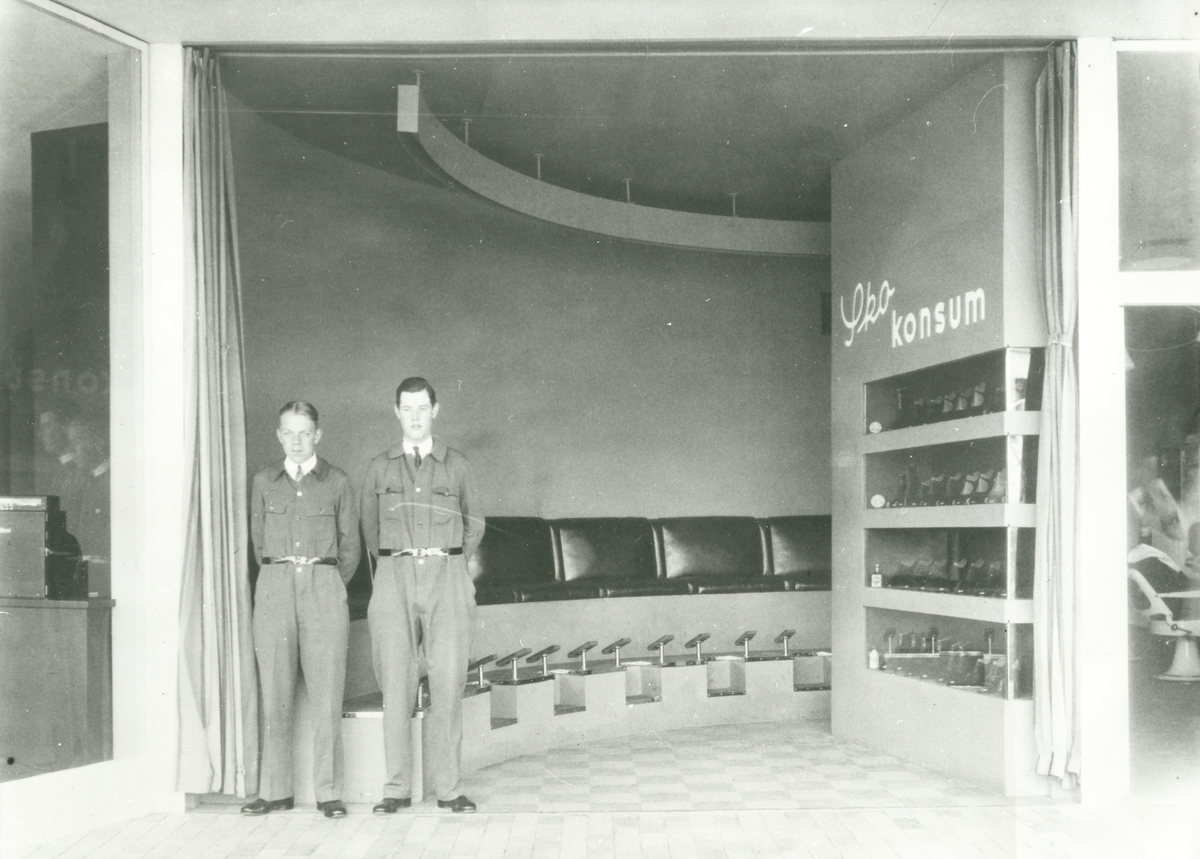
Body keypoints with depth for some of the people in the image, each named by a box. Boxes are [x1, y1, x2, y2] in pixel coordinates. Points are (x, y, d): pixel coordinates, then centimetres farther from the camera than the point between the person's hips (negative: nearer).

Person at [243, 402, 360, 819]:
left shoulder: (337, 483, 6)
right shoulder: (264, 482, 10)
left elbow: (350, 546, 13)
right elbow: (258, 541, 18)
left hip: (324, 587, -1)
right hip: (274, 588, 2)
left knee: (326, 694, -3)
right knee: (275, 693, 2)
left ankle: (328, 792, 3)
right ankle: (275, 790, 10)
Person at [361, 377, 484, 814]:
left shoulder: (457, 466, 8)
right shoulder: (379, 467, 10)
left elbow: (474, 523, 19)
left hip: (446, 578, 0)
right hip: (394, 579, 1)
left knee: (448, 683, -3)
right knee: (396, 683, -1)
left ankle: (449, 787, 4)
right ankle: (397, 788, 6)